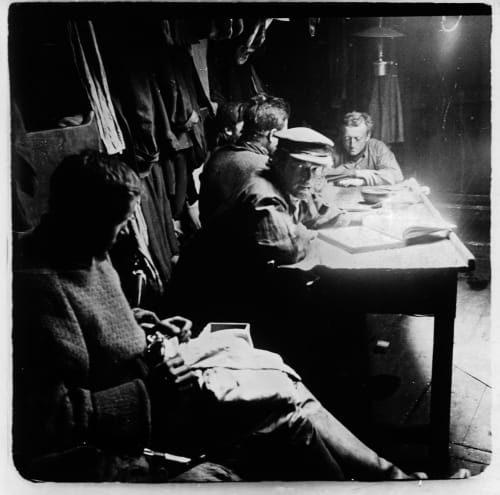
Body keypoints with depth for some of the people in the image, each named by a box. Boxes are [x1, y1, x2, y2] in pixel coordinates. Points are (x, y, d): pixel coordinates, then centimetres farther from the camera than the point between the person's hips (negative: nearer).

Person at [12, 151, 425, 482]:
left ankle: (380, 471, 13)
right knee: (286, 402, -12)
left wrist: (145, 323, 5)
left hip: (144, 374, 9)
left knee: (280, 375, 1)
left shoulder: (82, 252, 1)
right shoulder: (42, 288, -28)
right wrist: (148, 388, -27)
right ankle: (384, 475, 11)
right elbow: (53, 416, -29)